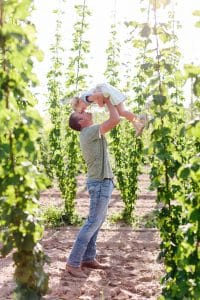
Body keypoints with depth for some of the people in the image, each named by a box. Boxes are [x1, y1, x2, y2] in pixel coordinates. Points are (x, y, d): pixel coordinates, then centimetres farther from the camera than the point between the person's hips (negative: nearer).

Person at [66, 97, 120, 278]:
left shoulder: (89, 133, 14)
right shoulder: (90, 131, -15)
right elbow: (115, 120, -22)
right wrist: (108, 101, -6)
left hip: (101, 182, 10)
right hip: (100, 182, -10)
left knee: (97, 221, 13)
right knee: (93, 223, -8)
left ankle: (88, 258, 18)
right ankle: (73, 263, -5)